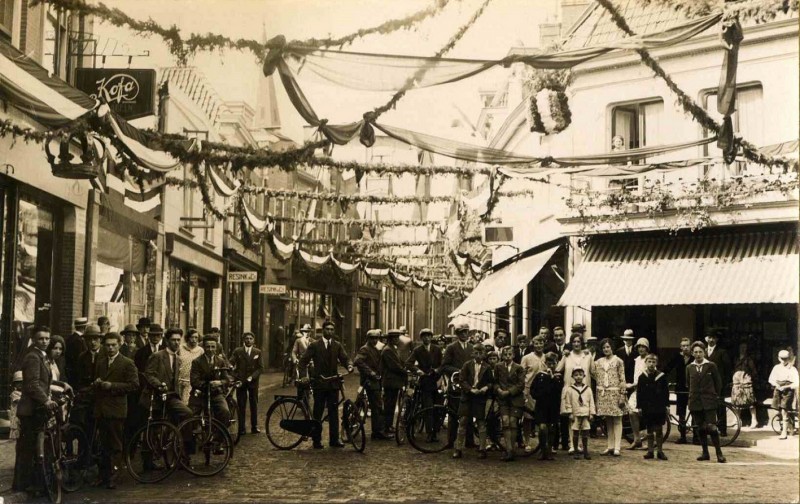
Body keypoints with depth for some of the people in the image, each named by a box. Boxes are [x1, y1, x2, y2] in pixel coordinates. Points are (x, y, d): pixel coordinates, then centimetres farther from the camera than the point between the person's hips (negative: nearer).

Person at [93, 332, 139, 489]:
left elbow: (134, 384, -10)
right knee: (104, 445, 11)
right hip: (101, 409, 5)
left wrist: (112, 386, -17)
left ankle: (111, 477, 6)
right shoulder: (100, 361, 15)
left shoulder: (127, 363, -4)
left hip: (116, 410, -5)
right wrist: (96, 383, 2)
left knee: (115, 446, 0)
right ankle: (103, 475, 17)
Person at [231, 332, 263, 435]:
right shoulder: (237, 351, 2)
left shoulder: (258, 352, 5)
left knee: (254, 405, 5)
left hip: (253, 381, 1)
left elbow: (259, 368, 2)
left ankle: (254, 427, 13)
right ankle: (241, 428, 4)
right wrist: (235, 377, -19)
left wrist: (252, 377, -11)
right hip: (240, 381, -1)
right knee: (241, 405, 0)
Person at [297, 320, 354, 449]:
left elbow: (344, 358, 1)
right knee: (317, 413, 3)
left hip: (333, 383, 2)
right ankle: (317, 440, 10)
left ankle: (334, 439, 10)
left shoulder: (337, 345, 9)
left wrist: (349, 366, -22)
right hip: (319, 383, -2)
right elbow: (303, 361, -3)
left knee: (333, 412, 4)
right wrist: (303, 376, -18)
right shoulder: (314, 345, 0)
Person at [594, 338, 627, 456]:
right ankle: (610, 446, 13)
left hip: (615, 393, -4)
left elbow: (622, 379, -3)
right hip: (603, 394, 4)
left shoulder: (618, 361, -1)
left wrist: (622, 396, -9)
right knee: (608, 421, 8)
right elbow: (595, 376, 8)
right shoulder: (598, 362, 11)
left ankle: (617, 447, -1)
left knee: (617, 421, -2)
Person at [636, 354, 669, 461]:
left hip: (659, 408, -1)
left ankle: (660, 451, 11)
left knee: (659, 430, 3)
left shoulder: (661, 376, -1)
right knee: (649, 430, 8)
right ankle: (650, 451, 13)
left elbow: (666, 392, 2)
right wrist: (639, 406, -1)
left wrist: (666, 405, -2)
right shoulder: (642, 377, 1)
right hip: (647, 407, 1)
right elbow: (639, 393, 3)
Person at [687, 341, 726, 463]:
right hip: (695, 402, 3)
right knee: (700, 429, 6)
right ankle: (705, 453, 15)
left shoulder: (711, 366, -1)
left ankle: (719, 453, -4)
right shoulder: (689, 368, 7)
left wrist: (715, 396, 7)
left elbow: (718, 383, 6)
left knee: (712, 427, -11)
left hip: (709, 402, -3)